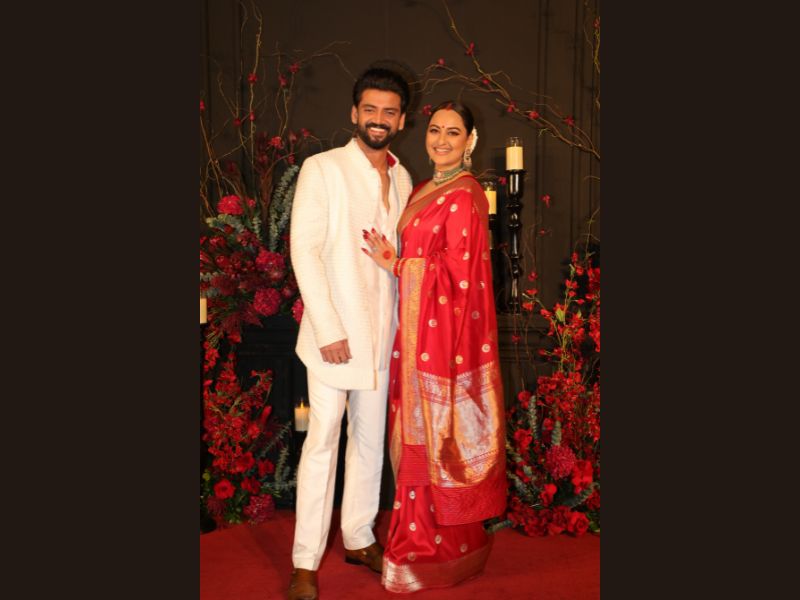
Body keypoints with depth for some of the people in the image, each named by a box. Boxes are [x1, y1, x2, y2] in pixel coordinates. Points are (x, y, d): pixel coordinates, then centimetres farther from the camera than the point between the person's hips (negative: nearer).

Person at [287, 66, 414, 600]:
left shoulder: (402, 179, 12)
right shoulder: (322, 169, -5)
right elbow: (304, 250, -12)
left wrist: (401, 324, 8)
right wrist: (329, 329, -16)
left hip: (382, 334, 5)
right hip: (333, 332, -5)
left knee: (370, 440, 12)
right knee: (323, 442, -2)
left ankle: (359, 539, 27)